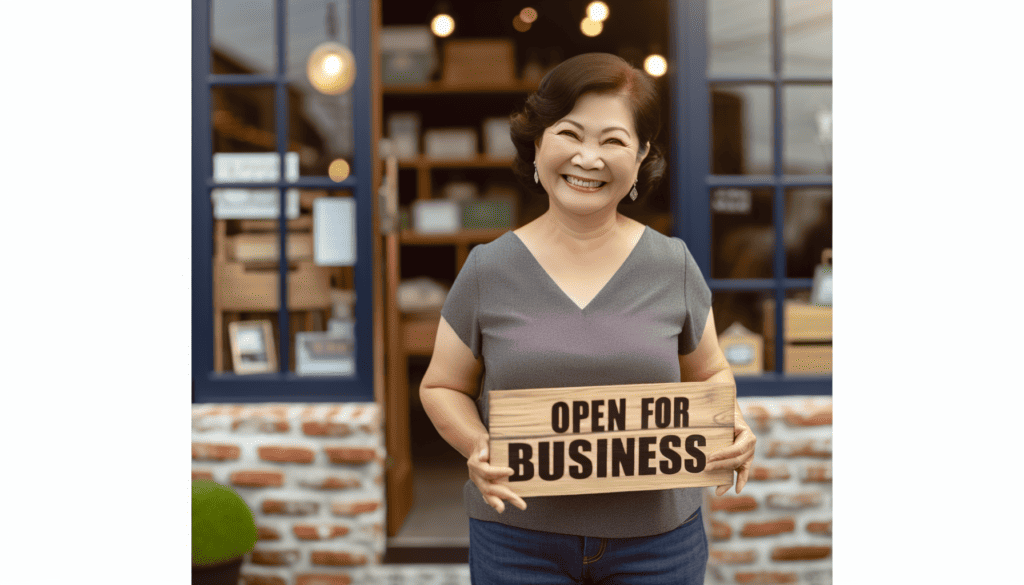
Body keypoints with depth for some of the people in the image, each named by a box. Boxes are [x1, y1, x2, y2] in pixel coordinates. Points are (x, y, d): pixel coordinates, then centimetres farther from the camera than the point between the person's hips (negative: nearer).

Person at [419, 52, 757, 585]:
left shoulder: (673, 266, -1)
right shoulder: (489, 271, -3)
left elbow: (709, 374, 12)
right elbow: (442, 386, 5)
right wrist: (477, 445, -15)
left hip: (658, 540, 1)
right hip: (517, 539, -1)